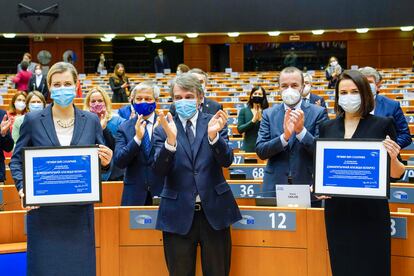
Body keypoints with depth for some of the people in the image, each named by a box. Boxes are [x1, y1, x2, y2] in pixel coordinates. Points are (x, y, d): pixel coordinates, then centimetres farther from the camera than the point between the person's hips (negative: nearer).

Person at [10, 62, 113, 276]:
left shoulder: (91, 121, 5)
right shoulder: (33, 120, 0)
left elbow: (101, 161, 11)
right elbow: (17, 159, 5)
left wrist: (106, 161, -12)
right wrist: (22, 188, -12)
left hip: (80, 212, 1)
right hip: (43, 212, -1)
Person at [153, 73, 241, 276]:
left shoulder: (214, 123, 4)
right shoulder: (163, 130, 2)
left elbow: (226, 160, -7)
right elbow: (159, 170, -9)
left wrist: (213, 135, -25)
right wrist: (170, 139, -25)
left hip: (214, 211, 1)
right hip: (178, 214, 0)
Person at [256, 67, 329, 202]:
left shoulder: (318, 113, -1)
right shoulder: (269, 114, 5)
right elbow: (260, 151, -4)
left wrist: (301, 130, -20)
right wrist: (284, 136, -20)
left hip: (308, 188, -1)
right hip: (275, 188, 1)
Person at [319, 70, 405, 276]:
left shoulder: (383, 125, -1)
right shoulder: (327, 128, 8)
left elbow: (396, 174, -1)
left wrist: (392, 158, -20)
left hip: (371, 211, -3)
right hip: (336, 211, 3)